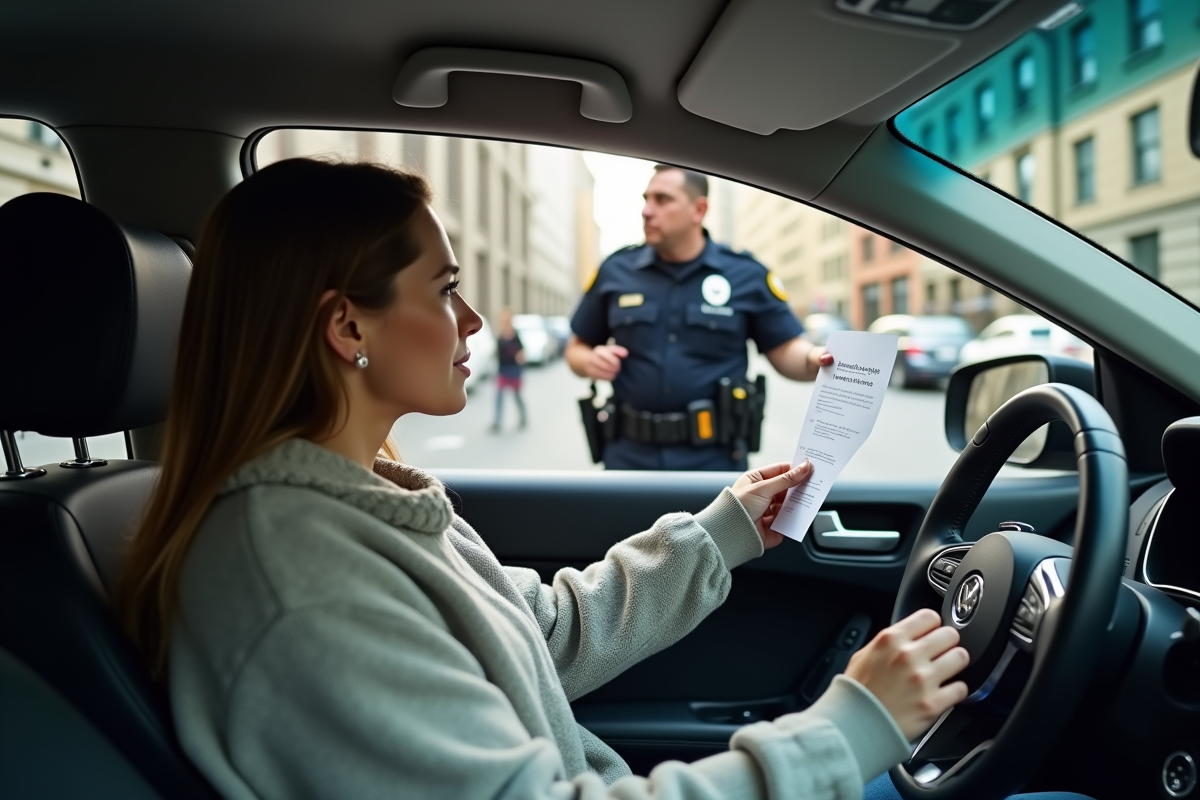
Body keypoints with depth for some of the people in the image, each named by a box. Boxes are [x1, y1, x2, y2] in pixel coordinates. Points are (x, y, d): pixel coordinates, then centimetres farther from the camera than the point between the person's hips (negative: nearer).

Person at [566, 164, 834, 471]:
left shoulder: (746, 275, 0)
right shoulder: (616, 270, 4)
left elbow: (786, 353, 0)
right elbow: (577, 349, 12)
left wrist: (816, 360, -21)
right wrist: (591, 361, -10)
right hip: (630, 454, 2)